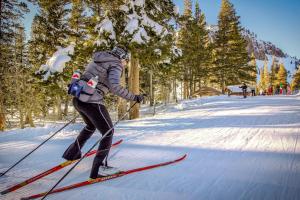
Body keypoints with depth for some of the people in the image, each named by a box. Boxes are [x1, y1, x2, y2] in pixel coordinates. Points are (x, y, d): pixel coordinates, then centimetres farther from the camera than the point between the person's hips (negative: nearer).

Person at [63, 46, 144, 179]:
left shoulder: (97, 60, 19)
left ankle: (72, 153, 38)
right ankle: (97, 170, 8)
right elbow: (114, 87, -23)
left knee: (91, 125, 33)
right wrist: (134, 98, -17)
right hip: (92, 103, -8)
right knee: (108, 132, 8)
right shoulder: (115, 65, -6)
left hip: (77, 99, 9)